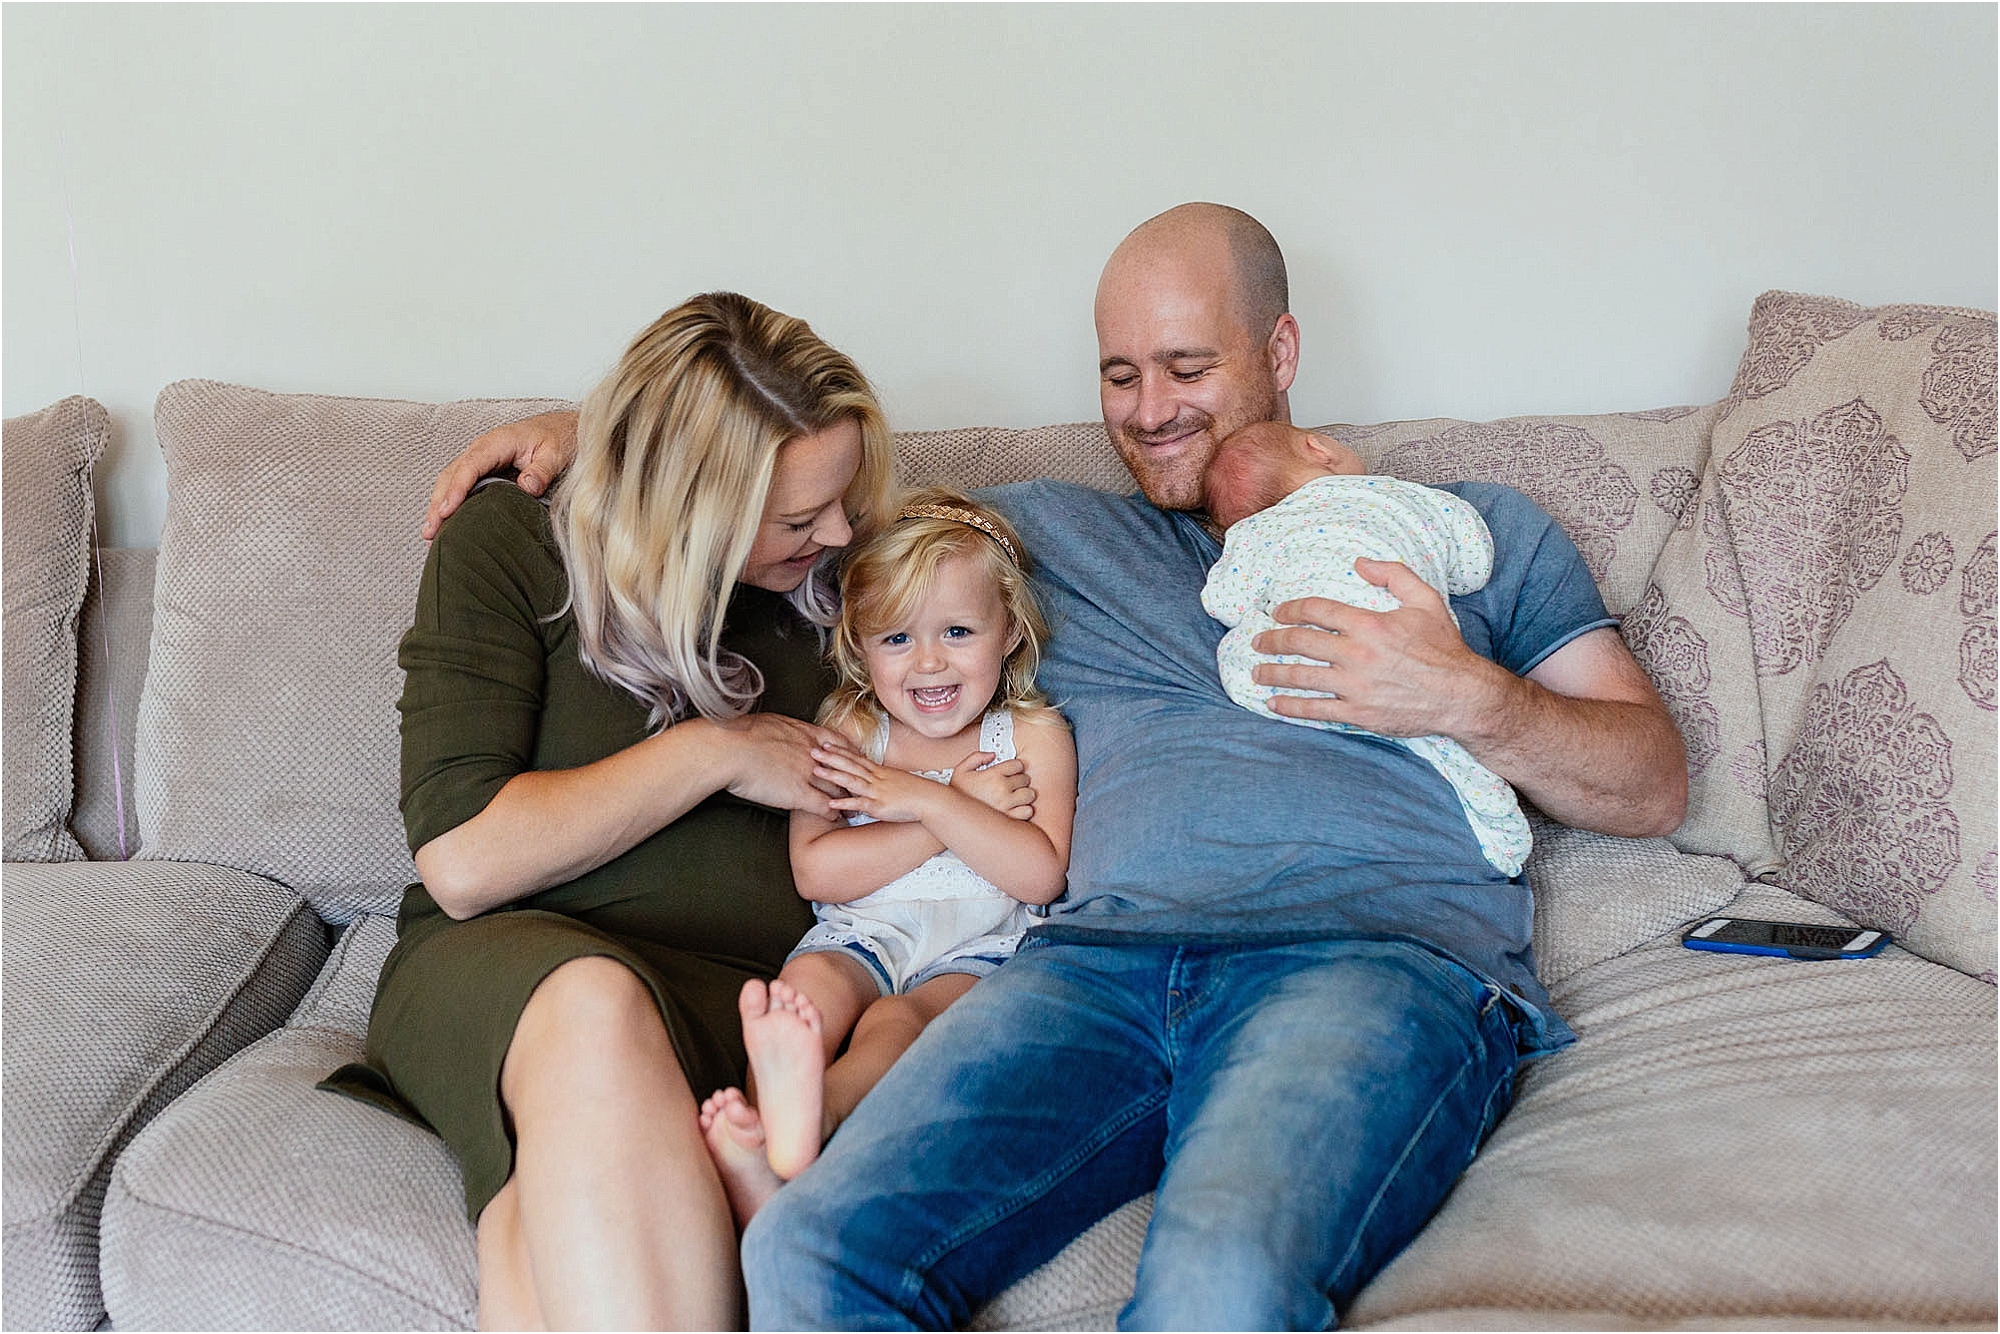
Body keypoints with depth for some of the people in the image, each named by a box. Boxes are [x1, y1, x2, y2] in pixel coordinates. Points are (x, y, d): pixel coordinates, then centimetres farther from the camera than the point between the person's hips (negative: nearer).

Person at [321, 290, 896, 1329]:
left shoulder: (814, 569, 11)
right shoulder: (507, 542, -2)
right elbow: (463, 863, -11)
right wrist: (710, 751, -8)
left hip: (730, 983, 2)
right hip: (498, 963, -2)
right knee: (594, 1008, -42)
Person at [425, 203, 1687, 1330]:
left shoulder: (1473, 530, 23)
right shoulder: (1050, 534, 29)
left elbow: (1654, 786, 18)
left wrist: (1469, 699, 0)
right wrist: (592, 432, 22)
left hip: (1383, 951, -2)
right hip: (1102, 956, 3)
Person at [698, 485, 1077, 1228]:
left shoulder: (1032, 735, 9)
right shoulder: (848, 731, 10)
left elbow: (1040, 874, -4)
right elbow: (815, 871, -3)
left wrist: (925, 799, -11)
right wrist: (959, 809, -7)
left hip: (974, 949, -2)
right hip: (859, 936, 3)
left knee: (899, 1021, -33)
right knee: (806, 988, -31)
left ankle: (816, 1115, -64)